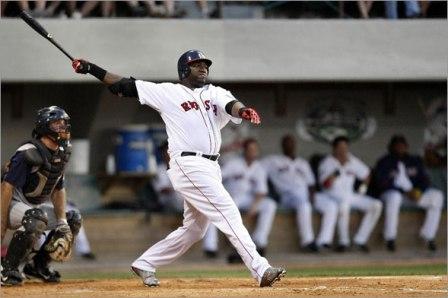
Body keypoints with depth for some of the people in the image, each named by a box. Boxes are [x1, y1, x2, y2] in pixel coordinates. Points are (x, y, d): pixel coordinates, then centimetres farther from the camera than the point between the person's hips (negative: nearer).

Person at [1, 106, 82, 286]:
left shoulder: (60, 154, 3)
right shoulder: (28, 154, -24)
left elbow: (58, 190, 10)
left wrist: (62, 223, -2)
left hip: (34, 206, 9)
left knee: (73, 219, 8)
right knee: (37, 217, -37)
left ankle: (38, 265, 12)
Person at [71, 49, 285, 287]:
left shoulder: (215, 93, 15)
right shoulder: (168, 93, 4)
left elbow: (230, 105, -7)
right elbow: (123, 85, 6)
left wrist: (242, 111, -31)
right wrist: (90, 69, 1)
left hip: (210, 168, 7)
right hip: (188, 166, -7)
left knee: (194, 229, 13)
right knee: (228, 213, -15)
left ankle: (145, 264, 26)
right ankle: (260, 270, -19)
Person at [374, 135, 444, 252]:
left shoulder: (415, 161, 13)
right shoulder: (384, 163, 0)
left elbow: (424, 179, 9)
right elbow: (382, 184, -11)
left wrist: (419, 191, -16)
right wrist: (405, 192, -20)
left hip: (414, 193, 4)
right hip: (392, 193, -4)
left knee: (437, 196, -19)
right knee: (394, 198, -41)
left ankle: (428, 235, -19)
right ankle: (390, 237, -31)